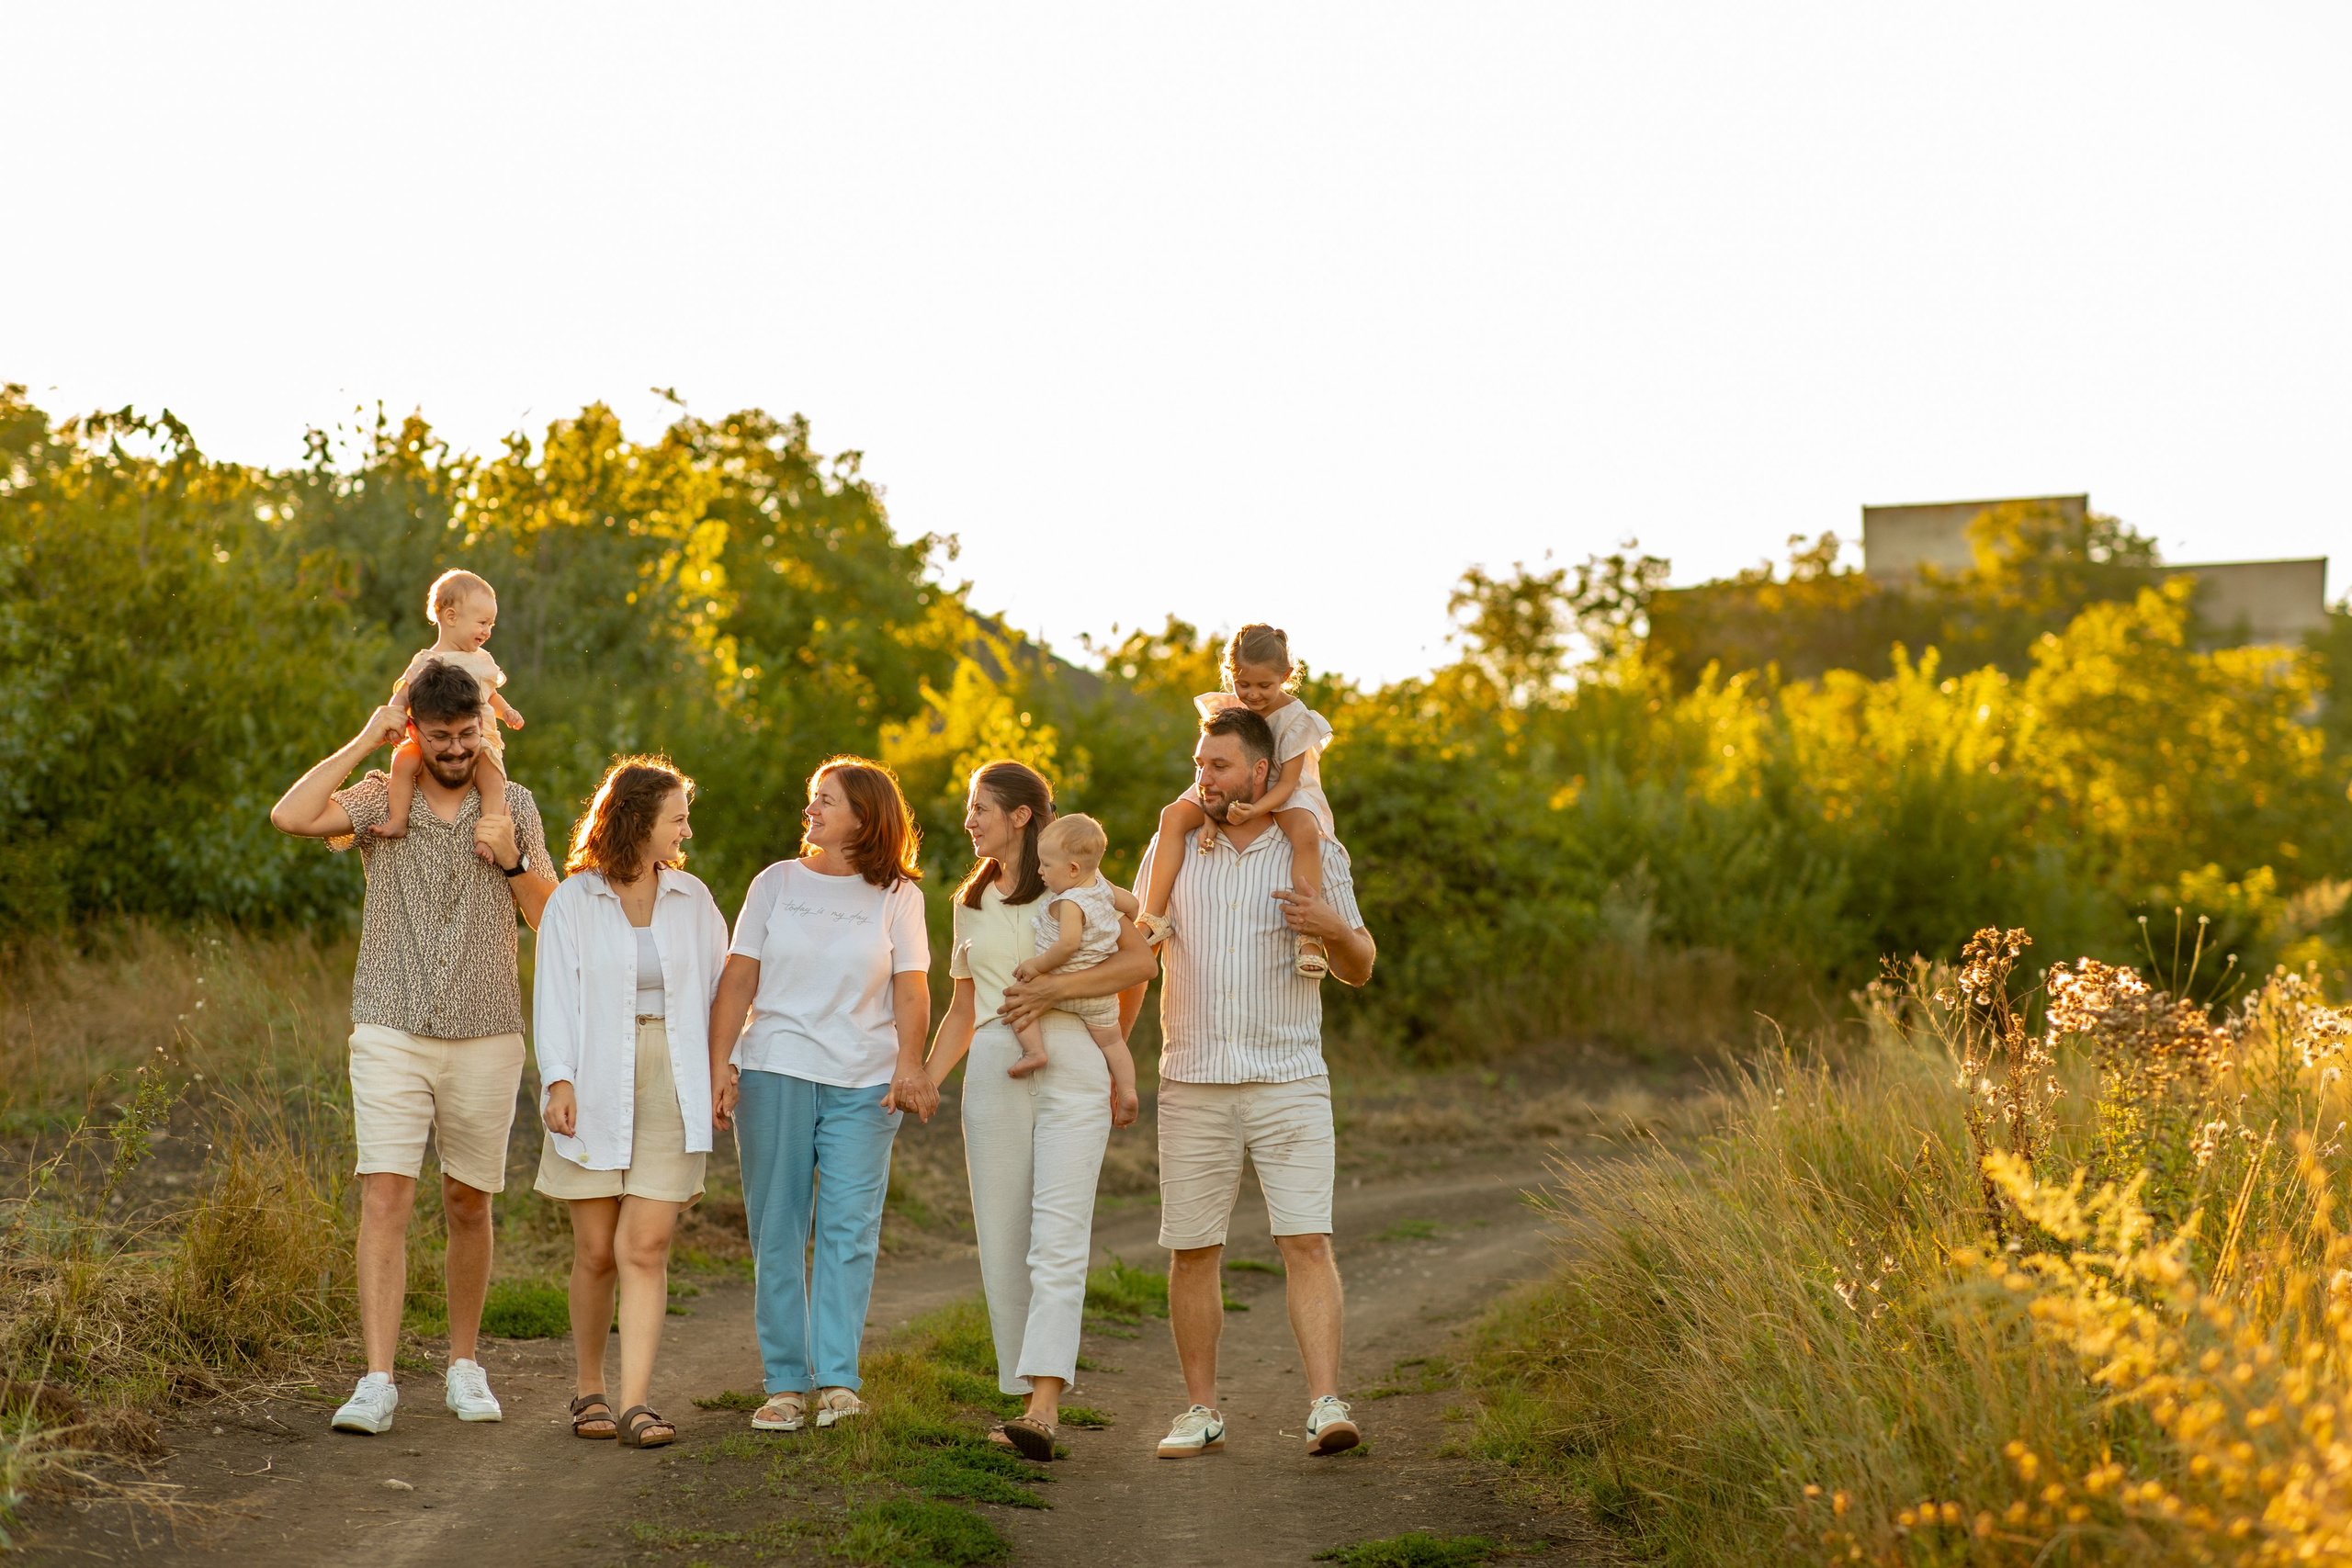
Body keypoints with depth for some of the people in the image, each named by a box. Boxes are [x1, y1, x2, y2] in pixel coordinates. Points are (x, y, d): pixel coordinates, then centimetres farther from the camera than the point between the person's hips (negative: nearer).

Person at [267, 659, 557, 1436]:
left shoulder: (513, 805, 6)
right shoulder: (380, 798, 2)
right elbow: (290, 816, -18)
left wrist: (510, 858, -12)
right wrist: (365, 740, -11)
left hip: (485, 1037, 2)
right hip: (392, 1032, -2)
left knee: (468, 1205, 10)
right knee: (386, 1198, -11)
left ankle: (464, 1364, 25)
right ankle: (376, 1383, -13)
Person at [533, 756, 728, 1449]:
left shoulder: (692, 899, 9)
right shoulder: (573, 901, 1)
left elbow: (717, 990, 12)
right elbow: (555, 994, -3)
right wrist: (558, 1079, -15)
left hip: (671, 1089, 1)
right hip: (596, 1093, -1)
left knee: (645, 1248, -8)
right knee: (596, 1252, 5)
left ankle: (635, 1403, -11)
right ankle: (589, 1391, 21)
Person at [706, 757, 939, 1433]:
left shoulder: (896, 896, 7)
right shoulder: (776, 883, 10)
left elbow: (911, 991, 2)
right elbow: (738, 980, 7)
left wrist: (909, 1065, -13)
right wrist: (720, 1065, -2)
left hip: (863, 1083, -1)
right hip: (774, 1073, 1)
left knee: (850, 1227, -9)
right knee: (777, 1231, 2)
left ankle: (838, 1381, -10)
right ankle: (785, 1384, 7)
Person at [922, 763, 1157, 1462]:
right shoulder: (970, 901, 19)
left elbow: (1140, 961, -7)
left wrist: (1053, 988, -15)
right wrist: (924, 1082, 12)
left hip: (1071, 1066, -6)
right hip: (994, 1074, 6)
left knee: (1057, 1239, -14)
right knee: (1001, 1245, 1)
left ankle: (1043, 1409, -24)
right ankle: (1030, 1401, 8)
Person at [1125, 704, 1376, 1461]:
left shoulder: (1316, 852, 2)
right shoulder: (1172, 848, 6)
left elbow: (1360, 969, 8)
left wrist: (1337, 930, -15)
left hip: (1289, 1083, -2)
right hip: (1193, 1086, 2)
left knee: (1308, 1242, -11)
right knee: (1191, 1252, 3)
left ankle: (1325, 1407, -13)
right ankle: (1201, 1411, 14)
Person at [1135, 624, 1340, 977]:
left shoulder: (1296, 719, -17)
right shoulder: (1223, 709, -7)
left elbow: (1287, 782, -20)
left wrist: (1254, 809, -39)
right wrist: (1209, 816, -25)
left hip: (1283, 795, -3)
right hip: (1228, 795, 3)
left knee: (1306, 833, -37)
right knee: (1174, 816, -22)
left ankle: (1309, 935, -38)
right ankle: (1152, 919, -25)